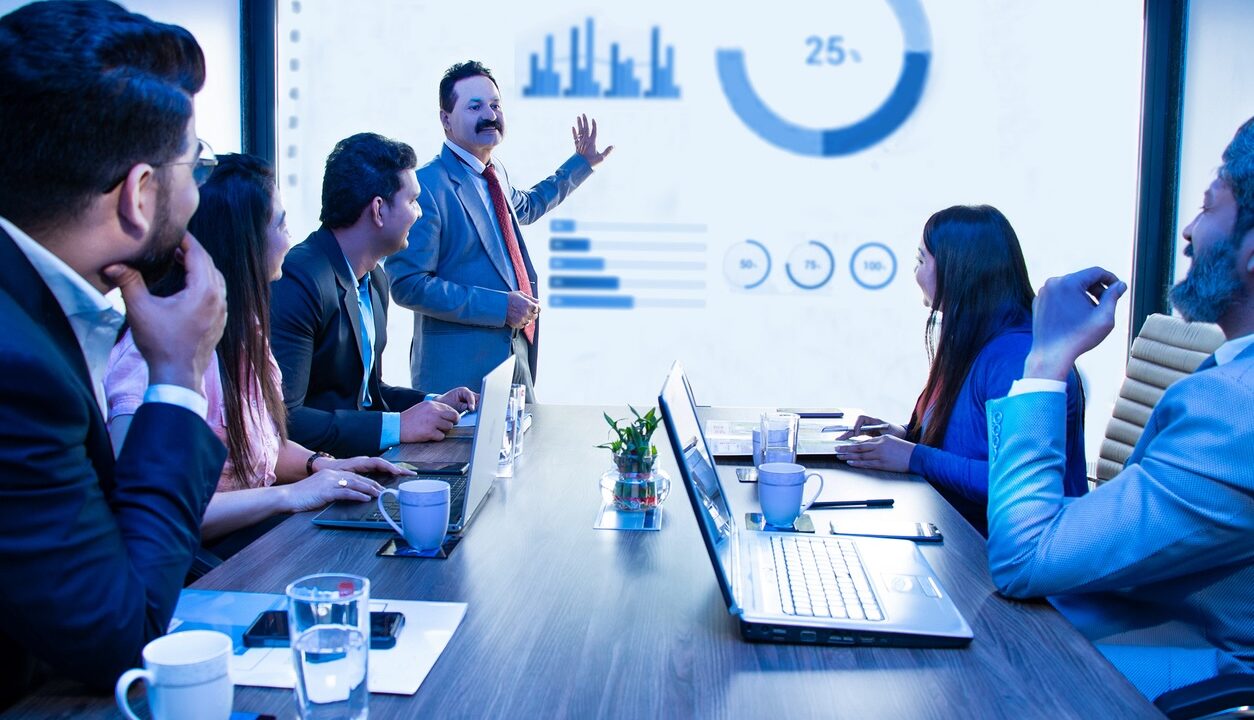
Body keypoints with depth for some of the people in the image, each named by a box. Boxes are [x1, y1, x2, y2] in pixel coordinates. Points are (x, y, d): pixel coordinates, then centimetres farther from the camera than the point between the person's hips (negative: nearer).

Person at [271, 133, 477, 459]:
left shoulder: (375, 279, 11)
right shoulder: (296, 282, -19)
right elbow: (282, 417, -25)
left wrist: (433, 402, 4)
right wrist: (396, 426, -23)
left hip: (362, 455, 9)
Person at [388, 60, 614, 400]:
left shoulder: (496, 174, 10)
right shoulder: (428, 185, -17)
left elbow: (525, 206, 35)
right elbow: (408, 284, -22)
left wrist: (581, 163, 36)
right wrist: (499, 306, -22)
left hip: (517, 354, 8)